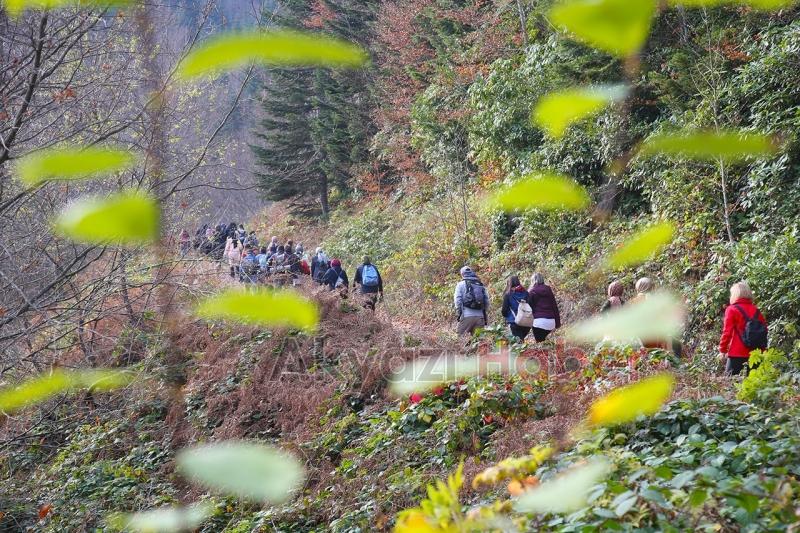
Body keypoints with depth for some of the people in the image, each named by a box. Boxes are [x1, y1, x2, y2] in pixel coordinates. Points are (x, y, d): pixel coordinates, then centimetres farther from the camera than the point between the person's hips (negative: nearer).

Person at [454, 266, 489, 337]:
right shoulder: (481, 285, 15)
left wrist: (459, 313, 6)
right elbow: (486, 301, 12)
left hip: (467, 315, -4)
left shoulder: (461, 284, 4)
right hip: (480, 316, 4)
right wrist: (485, 315, 19)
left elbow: (458, 300, -3)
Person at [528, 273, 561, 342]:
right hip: (551, 321, 5)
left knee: (539, 342, -5)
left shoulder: (532, 292, -1)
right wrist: (558, 323, 16)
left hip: (539, 321, -5)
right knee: (543, 340, 18)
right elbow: (555, 307, 12)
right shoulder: (549, 291, 12)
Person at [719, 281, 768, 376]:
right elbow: (764, 328, 11)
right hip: (755, 354, 5)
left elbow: (727, 332, -8)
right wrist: (762, 350, 19)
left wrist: (722, 350, 1)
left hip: (737, 353, -5)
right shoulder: (756, 310, 9)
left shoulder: (732, 309, -5)